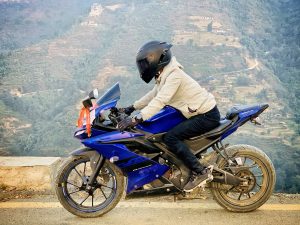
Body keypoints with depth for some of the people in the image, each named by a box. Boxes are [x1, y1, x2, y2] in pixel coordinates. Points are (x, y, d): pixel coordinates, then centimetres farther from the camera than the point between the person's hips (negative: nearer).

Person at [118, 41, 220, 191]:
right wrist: (133, 107, 20)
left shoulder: (174, 75, -21)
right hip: (199, 112, 10)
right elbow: (154, 95, 23)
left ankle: (201, 172, -12)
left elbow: (160, 100, -31)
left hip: (207, 116, -10)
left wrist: (136, 119, -35)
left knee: (170, 138, -19)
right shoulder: (165, 75, 10)